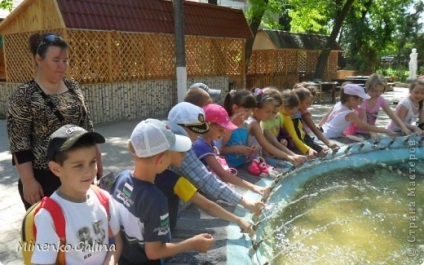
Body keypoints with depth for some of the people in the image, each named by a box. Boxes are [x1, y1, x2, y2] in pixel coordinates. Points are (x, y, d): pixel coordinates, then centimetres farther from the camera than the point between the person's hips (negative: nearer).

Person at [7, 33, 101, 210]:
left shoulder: (73, 87, 5)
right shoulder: (24, 96, -11)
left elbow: (87, 126, 11)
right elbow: (19, 144, -13)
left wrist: (97, 160, 10)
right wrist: (28, 181, -16)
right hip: (44, 178, -5)